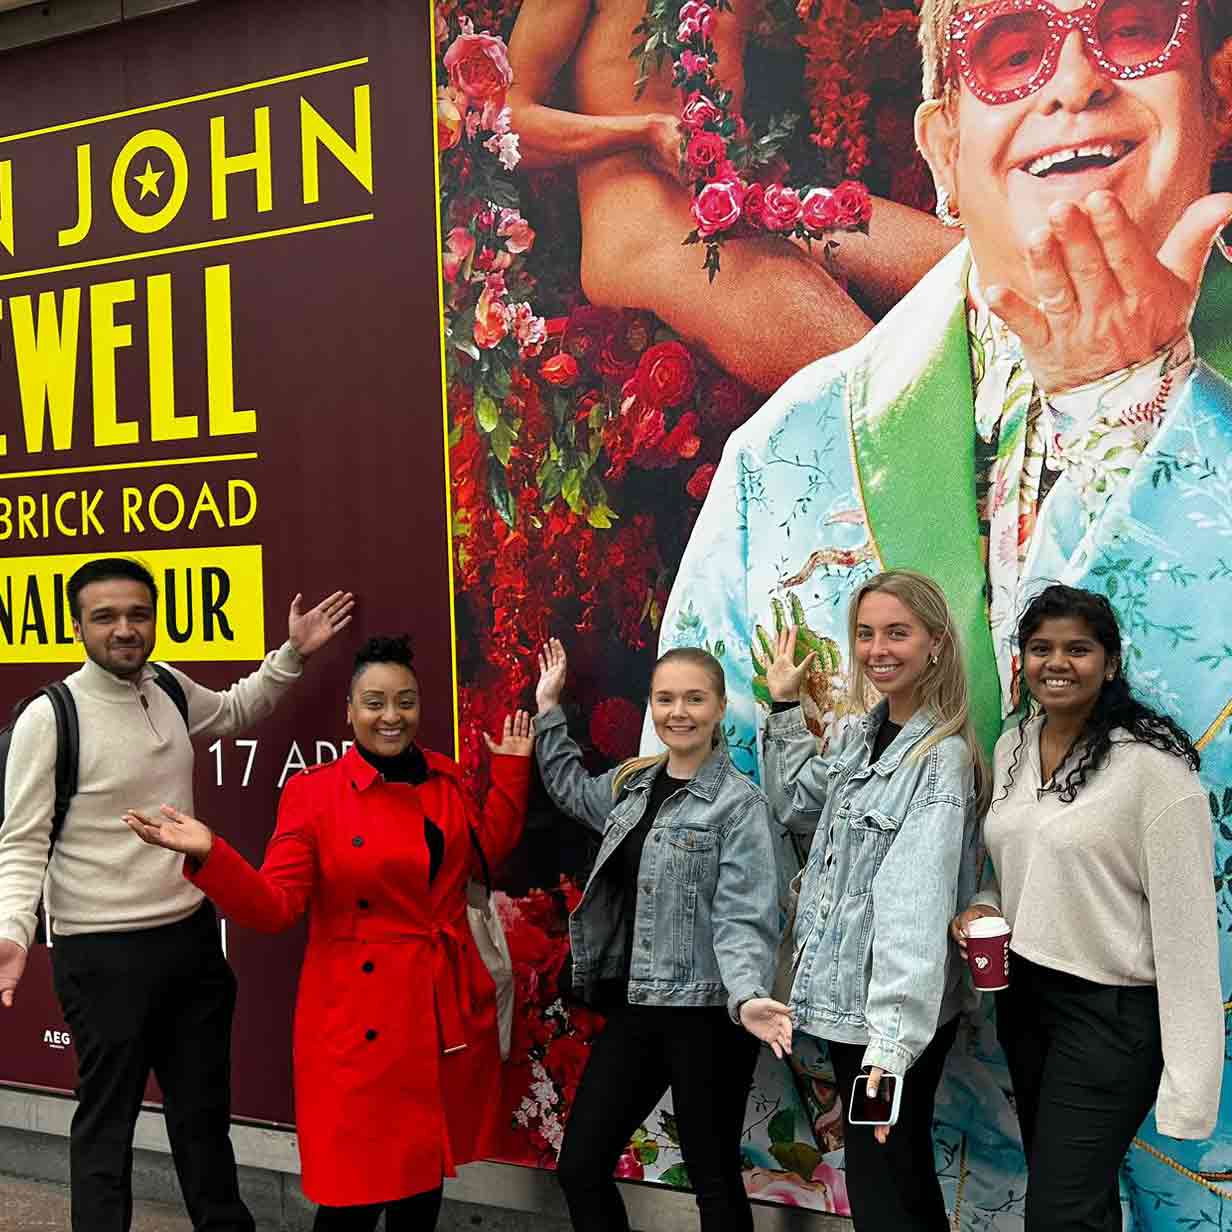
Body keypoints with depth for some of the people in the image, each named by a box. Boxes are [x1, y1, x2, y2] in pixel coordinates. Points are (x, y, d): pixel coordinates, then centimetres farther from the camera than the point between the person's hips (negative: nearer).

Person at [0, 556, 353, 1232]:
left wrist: (292, 654, 14)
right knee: (106, 1115, 8)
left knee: (204, 1106, 20)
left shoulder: (170, 689, 3)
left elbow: (235, 710, 25)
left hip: (192, 935, 6)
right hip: (103, 953, -6)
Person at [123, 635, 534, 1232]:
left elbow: (486, 854, 15)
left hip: (449, 1010, 5)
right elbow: (274, 906, -13)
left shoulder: (446, 779, 8)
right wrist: (209, 856, -29)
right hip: (362, 1018, -5)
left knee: (428, 1170, 16)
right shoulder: (314, 791, -8)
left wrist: (510, 769, 12)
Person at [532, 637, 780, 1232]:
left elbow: (742, 919, -17)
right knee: (579, 1168, 11)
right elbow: (570, 787, 31)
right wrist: (548, 709, 24)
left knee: (714, 1180, 7)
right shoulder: (632, 784, 9)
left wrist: (747, 996, -34)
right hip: (633, 1007, 7)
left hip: (706, 1013, -6)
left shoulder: (740, 803, -11)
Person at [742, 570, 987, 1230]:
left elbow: (916, 908, -27)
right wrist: (785, 708, 15)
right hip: (845, 997, 8)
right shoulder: (857, 735, 6)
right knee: (903, 1167, 22)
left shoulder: (942, 758, -18)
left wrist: (891, 1043, -33)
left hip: (897, 1011, -8)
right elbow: (797, 809, 22)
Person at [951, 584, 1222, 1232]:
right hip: (1023, 992, 7)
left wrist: (1189, 1081, -18)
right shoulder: (1011, 747, 4)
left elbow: (1185, 924, -17)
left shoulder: (1152, 764, -17)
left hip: (1112, 1013, -7)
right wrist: (985, 908, -3)